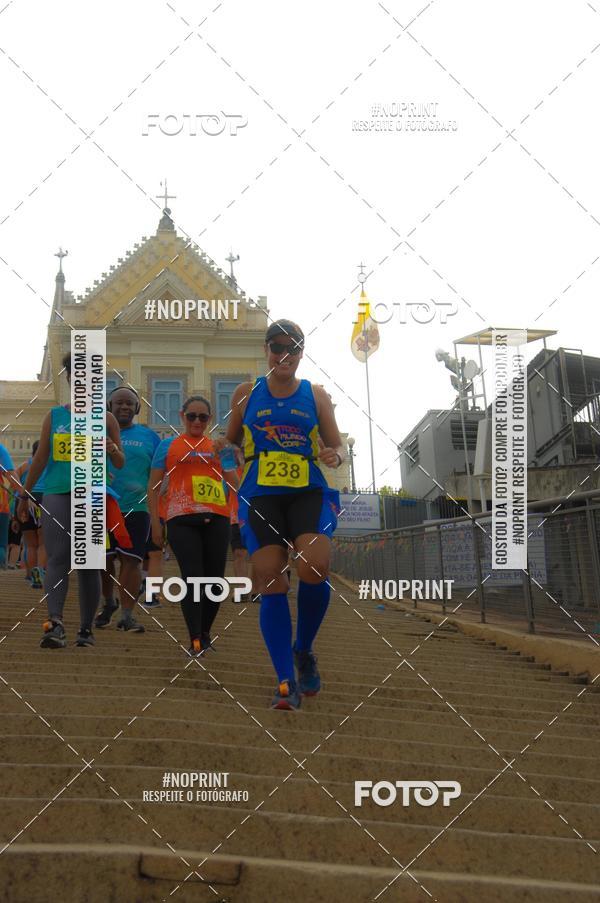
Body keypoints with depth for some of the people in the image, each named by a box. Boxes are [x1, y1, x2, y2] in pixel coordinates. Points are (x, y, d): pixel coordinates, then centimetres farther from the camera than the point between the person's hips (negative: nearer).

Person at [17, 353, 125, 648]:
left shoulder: (106, 419, 8)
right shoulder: (54, 416, 10)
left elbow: (121, 464, 8)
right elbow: (39, 459, 13)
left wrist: (113, 450, -15)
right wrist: (25, 496, 12)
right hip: (56, 494, 0)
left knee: (88, 563, 4)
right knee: (58, 558, -14)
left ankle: (86, 629, 11)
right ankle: (55, 624, -26)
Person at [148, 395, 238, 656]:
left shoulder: (219, 447, 17)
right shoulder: (168, 446, 11)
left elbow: (234, 484, 16)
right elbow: (154, 486, 9)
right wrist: (155, 522, 1)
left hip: (216, 518, 3)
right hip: (181, 519, -3)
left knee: (214, 579, 5)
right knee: (192, 577, -10)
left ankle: (205, 632, 23)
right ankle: (196, 641, -7)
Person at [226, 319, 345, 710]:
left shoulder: (316, 395, 10)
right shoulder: (247, 394, 11)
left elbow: (337, 445, 9)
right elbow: (229, 442, 22)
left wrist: (334, 456, -11)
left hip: (309, 492, -1)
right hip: (261, 496, 1)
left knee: (314, 569, -22)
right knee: (270, 582, -7)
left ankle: (304, 649, 6)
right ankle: (286, 681, 0)